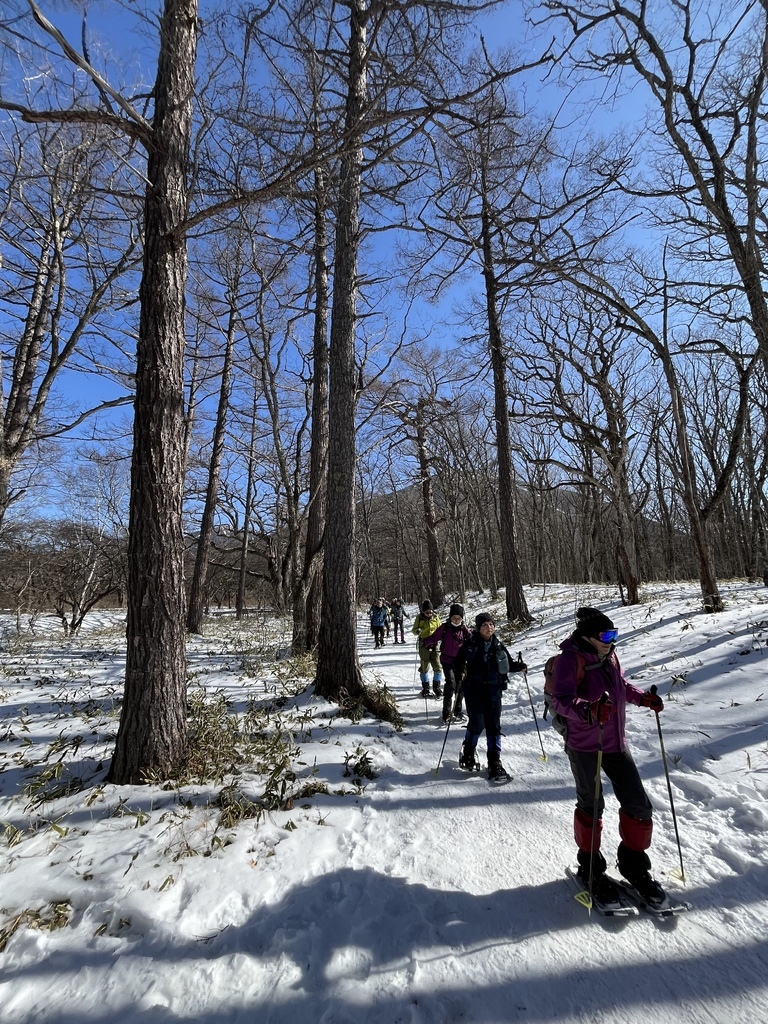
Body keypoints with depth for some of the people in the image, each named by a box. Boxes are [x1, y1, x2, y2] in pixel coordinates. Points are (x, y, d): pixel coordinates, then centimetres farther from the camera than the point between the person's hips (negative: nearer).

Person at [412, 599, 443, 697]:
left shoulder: (436, 617, 0)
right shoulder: (419, 617, -5)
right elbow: (414, 629, 3)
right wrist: (417, 631, -19)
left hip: (434, 645, 1)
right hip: (424, 645, -1)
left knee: (438, 667, 1)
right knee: (424, 668, 8)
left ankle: (437, 687, 19)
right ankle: (425, 688, 23)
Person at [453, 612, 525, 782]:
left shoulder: (498, 645, 3)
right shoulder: (470, 644, -9)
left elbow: (508, 664, 14)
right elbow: (458, 661, -3)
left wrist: (519, 666, -4)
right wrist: (459, 674, -20)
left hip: (494, 690, 4)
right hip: (474, 689, -3)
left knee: (494, 725, 6)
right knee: (477, 724, -4)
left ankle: (494, 763, 18)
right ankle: (467, 755, 23)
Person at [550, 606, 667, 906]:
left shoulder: (609, 656, 4)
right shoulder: (570, 660, -19)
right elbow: (561, 700, -28)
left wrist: (643, 698, 7)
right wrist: (588, 710, -44)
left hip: (615, 743, 7)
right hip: (583, 746, -7)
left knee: (639, 805, 10)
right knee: (591, 806, 7)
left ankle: (634, 864, 33)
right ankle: (590, 868, 29)